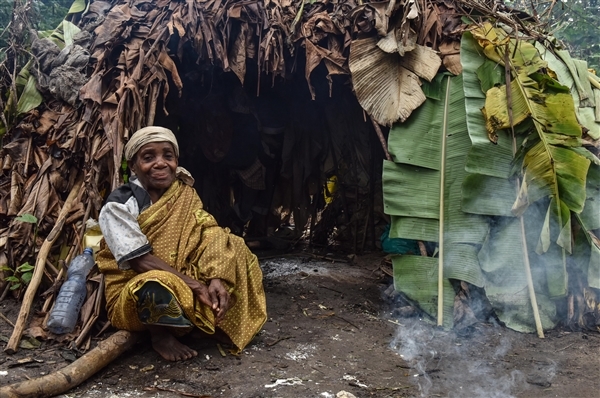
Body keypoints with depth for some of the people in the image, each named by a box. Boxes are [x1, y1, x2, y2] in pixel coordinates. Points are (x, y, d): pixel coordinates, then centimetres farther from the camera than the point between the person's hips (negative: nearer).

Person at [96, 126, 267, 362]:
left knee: (231, 246, -8)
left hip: (183, 283, 6)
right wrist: (197, 285, -27)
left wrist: (216, 280, -27)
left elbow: (209, 232, -10)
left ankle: (220, 323, 0)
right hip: (132, 294, -5)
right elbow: (141, 262, -23)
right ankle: (160, 335, -8)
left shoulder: (184, 194, 0)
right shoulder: (119, 206, -16)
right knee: (158, 285, -40)